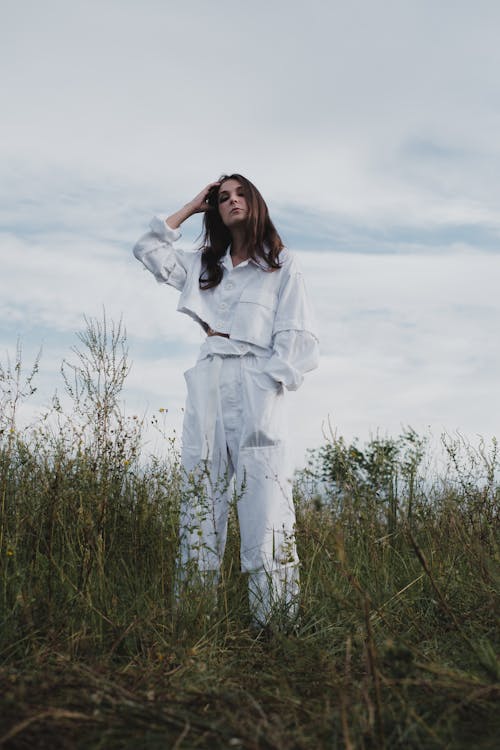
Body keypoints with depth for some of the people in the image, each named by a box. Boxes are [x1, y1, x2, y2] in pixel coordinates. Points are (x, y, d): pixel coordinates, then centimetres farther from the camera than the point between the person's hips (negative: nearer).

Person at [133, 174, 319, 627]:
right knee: (201, 499, -1)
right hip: (208, 386, 4)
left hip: (257, 386, -4)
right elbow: (148, 249, 24)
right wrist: (191, 207, 23)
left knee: (263, 502, -13)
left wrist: (270, 383, -12)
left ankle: (274, 618, -13)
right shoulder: (205, 266, 24)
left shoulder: (281, 265, 10)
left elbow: (300, 339, 2)